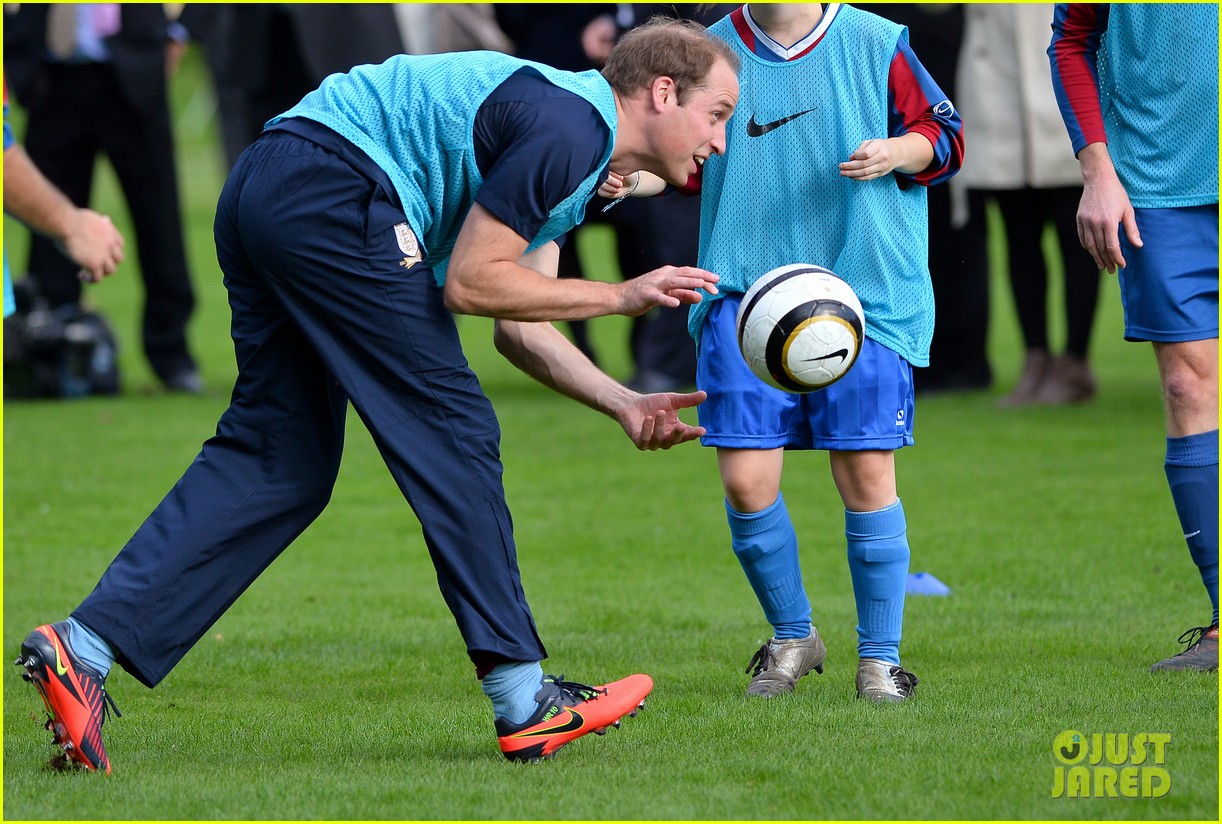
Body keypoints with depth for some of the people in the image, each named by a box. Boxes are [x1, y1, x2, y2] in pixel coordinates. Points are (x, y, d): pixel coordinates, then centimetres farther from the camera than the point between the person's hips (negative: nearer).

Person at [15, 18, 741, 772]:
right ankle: (526, 705, 4)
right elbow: (468, 282, -12)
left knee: (282, 462, 9)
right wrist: (618, 298, -4)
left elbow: (519, 327, 24)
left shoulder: (578, 164, 22)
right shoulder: (569, 127, -10)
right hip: (332, 191, -10)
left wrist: (624, 405, 14)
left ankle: (84, 644, 0)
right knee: (450, 430, -2)